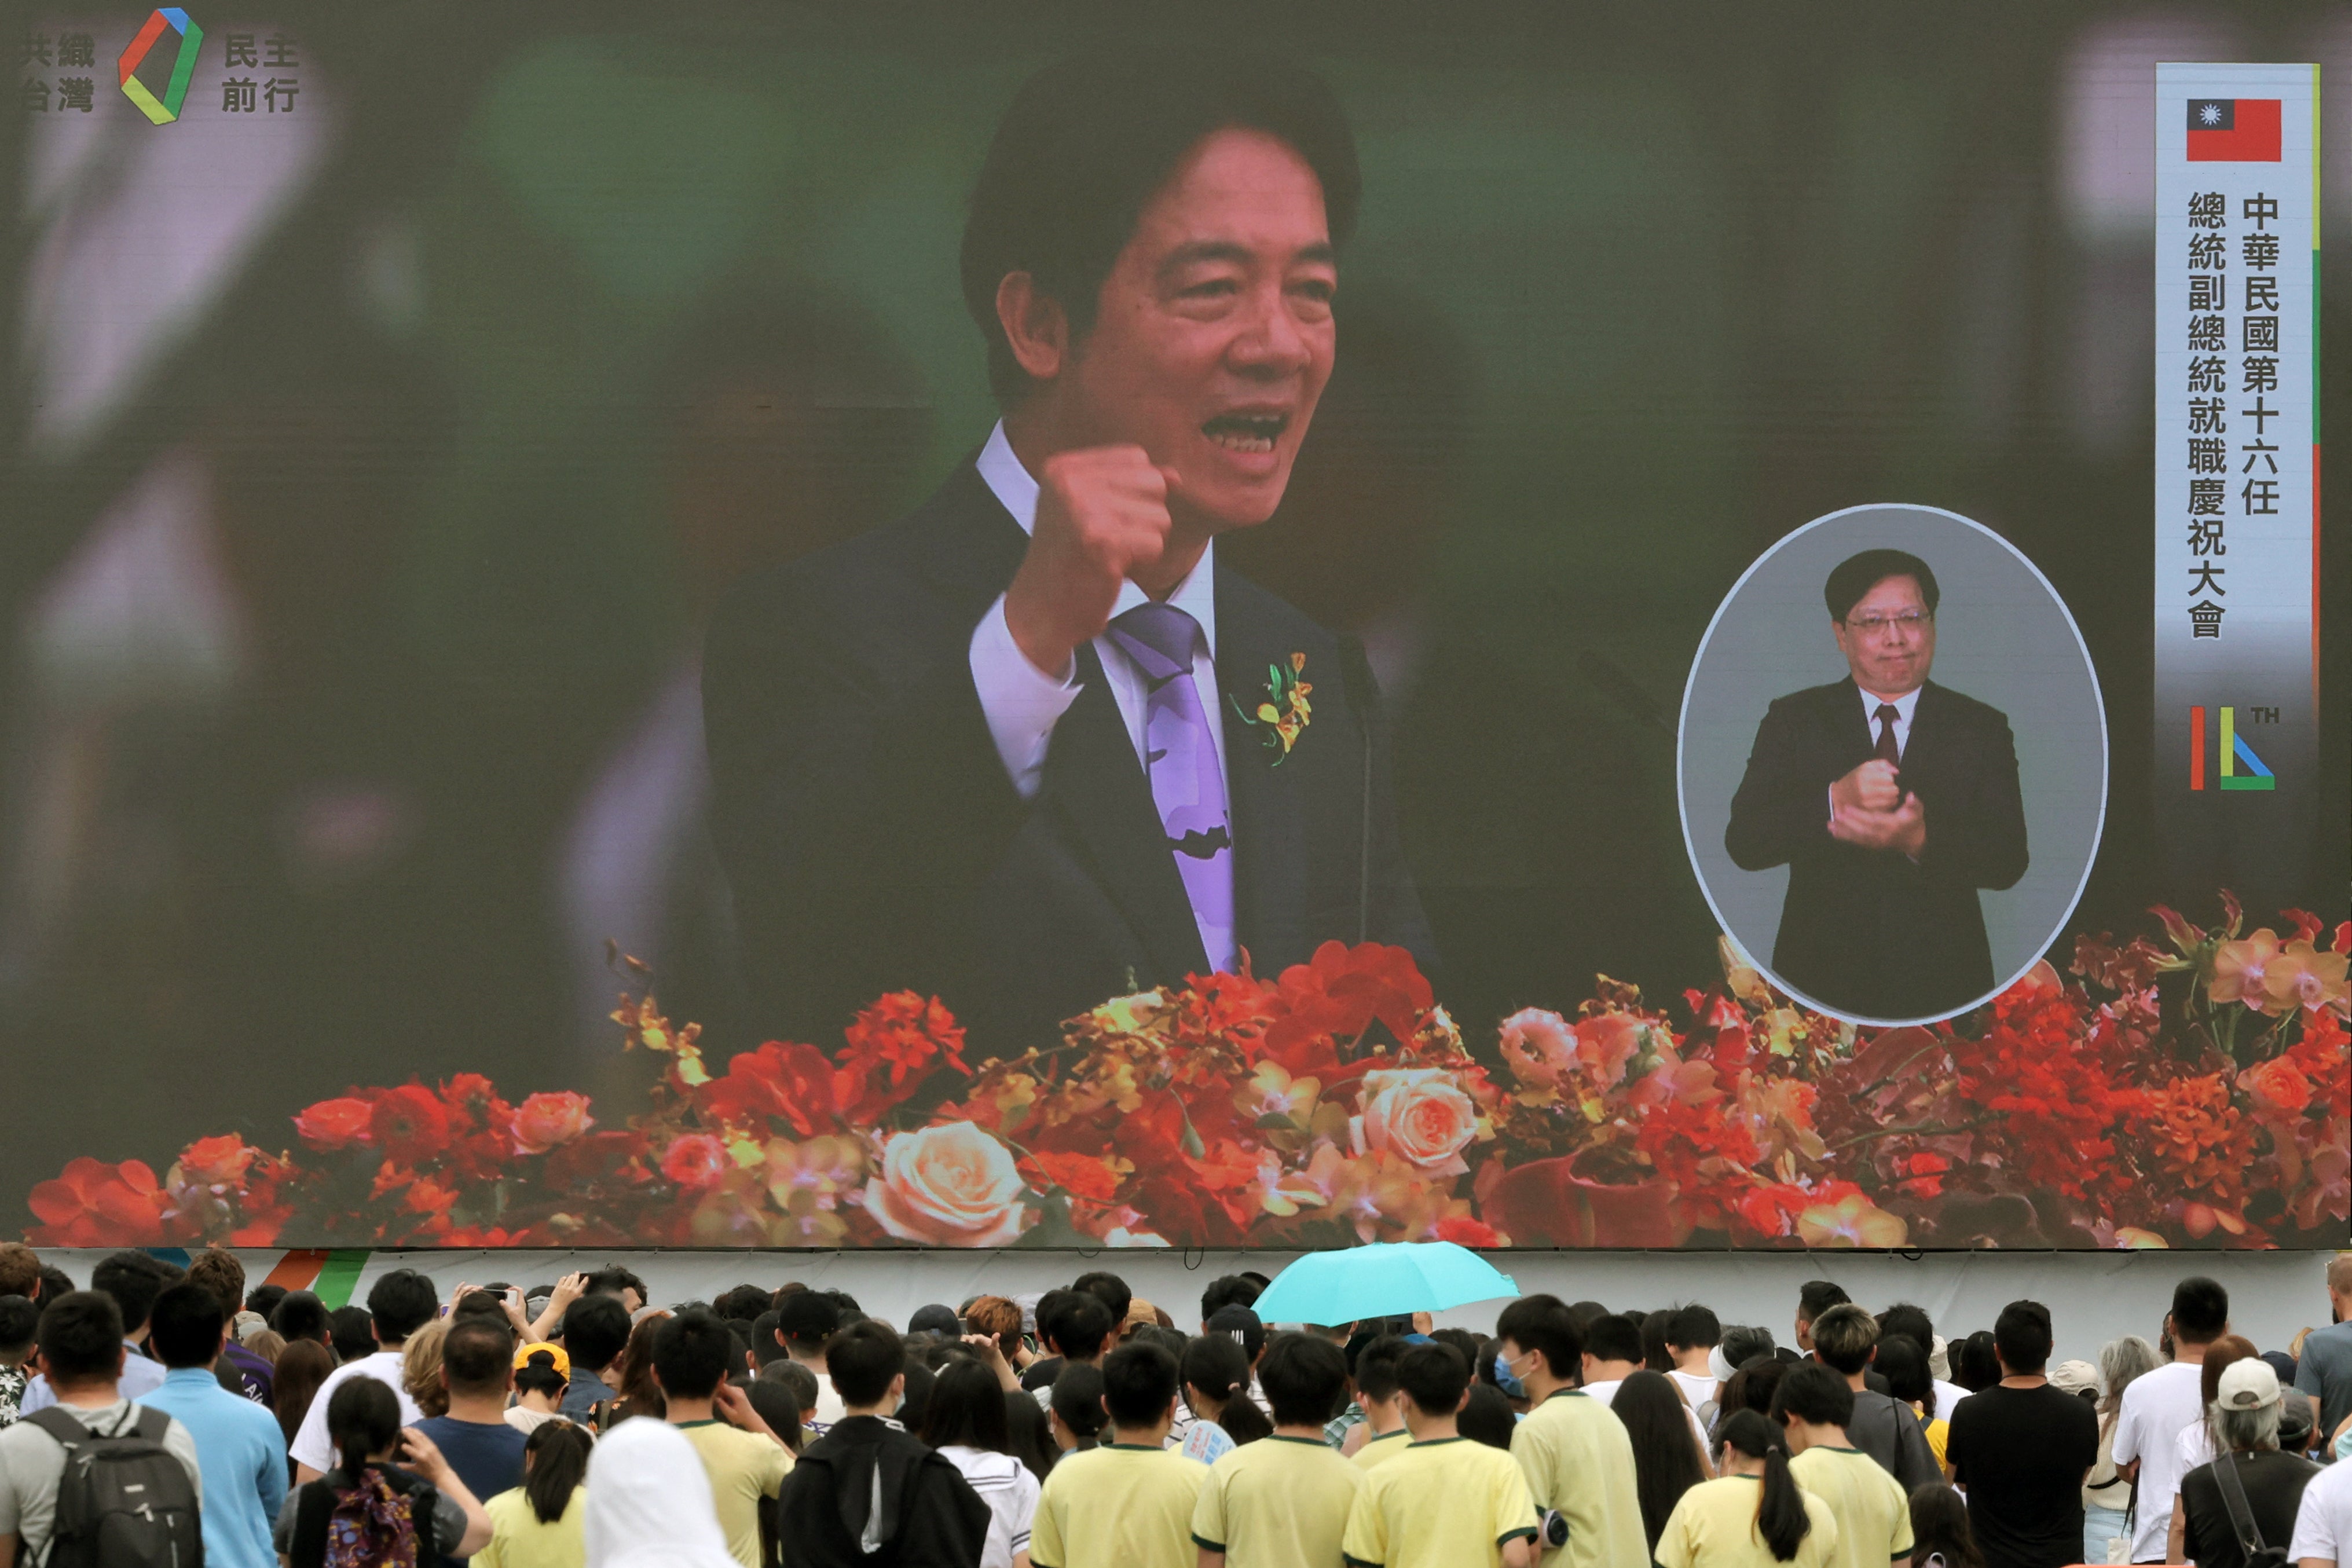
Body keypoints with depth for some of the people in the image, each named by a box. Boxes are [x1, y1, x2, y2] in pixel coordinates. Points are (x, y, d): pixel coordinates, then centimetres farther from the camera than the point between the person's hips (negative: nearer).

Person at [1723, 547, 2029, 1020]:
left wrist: (1920, 841, -26)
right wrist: (1836, 800, -26)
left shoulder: (1981, 728, 4)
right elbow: (1744, 843, -8)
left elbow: (2009, 862, -6)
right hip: (1820, 978, 0)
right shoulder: (1793, 720, 4)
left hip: (1942, 987, 0)